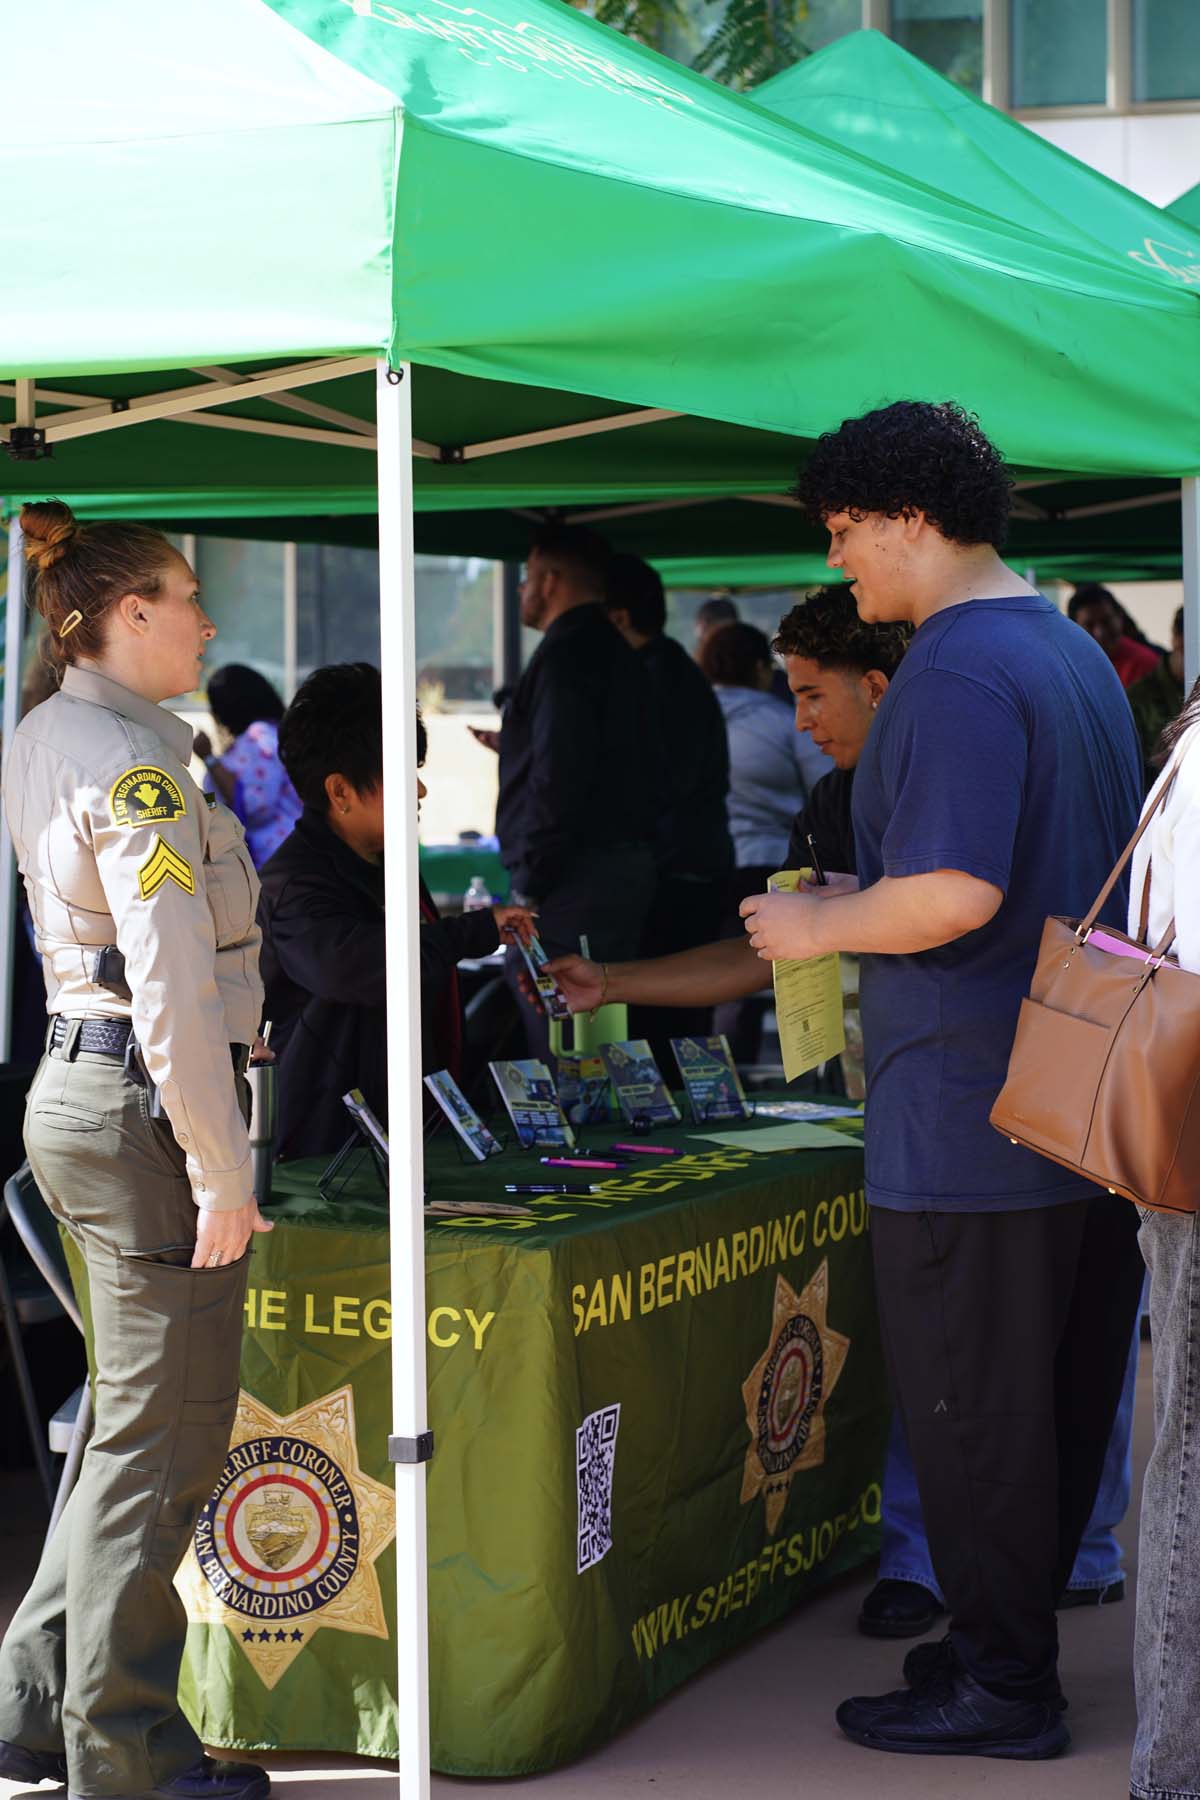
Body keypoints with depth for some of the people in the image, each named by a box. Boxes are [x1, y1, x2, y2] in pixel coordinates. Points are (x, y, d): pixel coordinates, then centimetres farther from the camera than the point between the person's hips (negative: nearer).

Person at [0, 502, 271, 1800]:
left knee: (135, 1421, 18)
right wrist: (220, 1176, -19)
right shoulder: (133, 760, -16)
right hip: (142, 1108, -10)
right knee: (165, 1436, -2)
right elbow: (171, 986, -21)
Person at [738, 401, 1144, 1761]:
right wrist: (865, 896, 20)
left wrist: (820, 925, -11)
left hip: (969, 1121, -10)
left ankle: (998, 1690, 9)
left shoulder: (956, 673, -18)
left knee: (971, 1416, 1)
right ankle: (1015, 1640, 27)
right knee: (1064, 1397, 16)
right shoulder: (1076, 653, 14)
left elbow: (957, 892, -28)